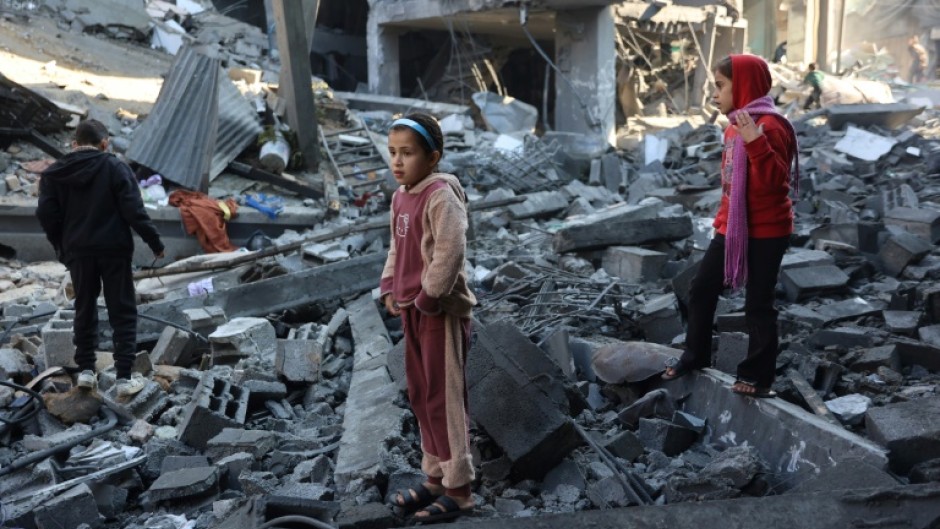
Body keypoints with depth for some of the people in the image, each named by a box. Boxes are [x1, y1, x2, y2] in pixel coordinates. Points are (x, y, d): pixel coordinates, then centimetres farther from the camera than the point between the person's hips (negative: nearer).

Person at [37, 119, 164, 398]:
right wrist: (154, 241, -4)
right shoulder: (115, 167, -7)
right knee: (122, 312, 3)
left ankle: (85, 370, 19)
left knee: (84, 309, 17)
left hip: (78, 251, 3)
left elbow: (46, 214, 2)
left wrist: (61, 246, 15)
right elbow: (134, 210, -12)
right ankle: (125, 377, 0)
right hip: (114, 249, -3)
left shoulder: (54, 173, 4)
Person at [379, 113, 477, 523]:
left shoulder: (441, 196, -18)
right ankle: (435, 477, 32)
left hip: (441, 311, -9)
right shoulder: (400, 196, 10)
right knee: (420, 395, 17)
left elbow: (450, 252, -26)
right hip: (412, 308, 9)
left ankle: (459, 489, 13)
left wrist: (429, 299, -21)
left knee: (445, 398, 0)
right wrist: (390, 289, 7)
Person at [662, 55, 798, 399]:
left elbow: (774, 181, -26)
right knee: (701, 289, 14)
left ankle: (757, 377, 13)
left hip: (765, 233, -9)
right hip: (731, 228, 9)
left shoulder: (769, 126, -17)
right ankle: (695, 356, 30)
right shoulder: (736, 127, 11)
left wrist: (756, 143, -37)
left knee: (758, 305, 0)